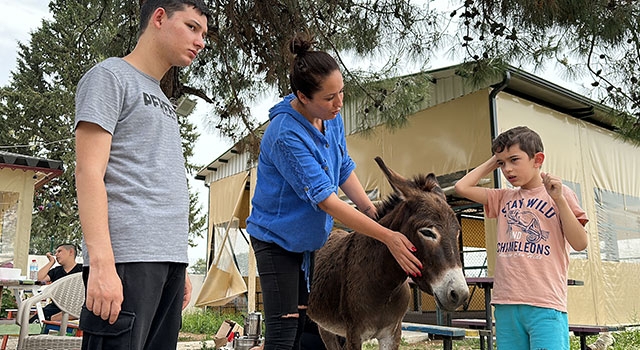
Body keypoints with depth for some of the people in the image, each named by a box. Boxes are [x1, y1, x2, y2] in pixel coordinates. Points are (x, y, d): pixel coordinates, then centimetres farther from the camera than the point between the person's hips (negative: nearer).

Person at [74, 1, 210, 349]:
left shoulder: (163, 102, 24)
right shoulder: (110, 75, 1)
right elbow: (89, 172, -10)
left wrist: (180, 268, 18)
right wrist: (101, 263, -19)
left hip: (169, 259, 8)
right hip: (128, 258, -8)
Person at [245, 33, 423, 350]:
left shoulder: (332, 118, -5)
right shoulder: (286, 135, -30)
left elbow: (344, 170, 7)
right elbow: (326, 200, -31)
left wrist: (373, 212, -5)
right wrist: (387, 237, -31)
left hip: (312, 238, 8)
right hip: (278, 240, -8)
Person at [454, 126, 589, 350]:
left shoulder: (560, 194, 2)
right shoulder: (504, 198, 13)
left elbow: (579, 244, -5)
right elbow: (462, 187, 8)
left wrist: (559, 199, -14)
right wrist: (493, 162, 12)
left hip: (545, 305, -4)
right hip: (506, 304, 5)